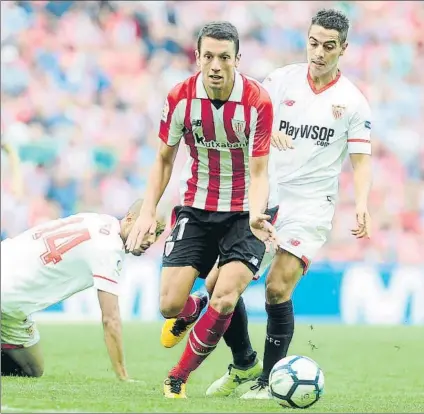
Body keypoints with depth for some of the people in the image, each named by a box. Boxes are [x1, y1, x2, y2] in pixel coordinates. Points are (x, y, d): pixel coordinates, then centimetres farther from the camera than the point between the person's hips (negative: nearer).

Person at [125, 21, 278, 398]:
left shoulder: (258, 102, -19)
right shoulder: (180, 98, -11)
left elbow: (259, 172, -17)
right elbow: (165, 159, 3)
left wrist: (256, 216, -35)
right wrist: (148, 211, -7)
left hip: (245, 212, -2)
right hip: (197, 208, 3)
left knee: (224, 299, -20)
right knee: (170, 305, -7)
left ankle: (179, 377, 1)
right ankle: (191, 312, 33)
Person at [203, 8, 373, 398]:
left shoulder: (353, 101, -1)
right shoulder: (282, 79, 4)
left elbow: (361, 159, -1)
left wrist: (361, 204, -18)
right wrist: (266, 130, -28)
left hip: (311, 207, -3)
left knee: (277, 289, -16)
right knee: (219, 283, -2)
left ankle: (270, 381, 1)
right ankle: (244, 362, 21)